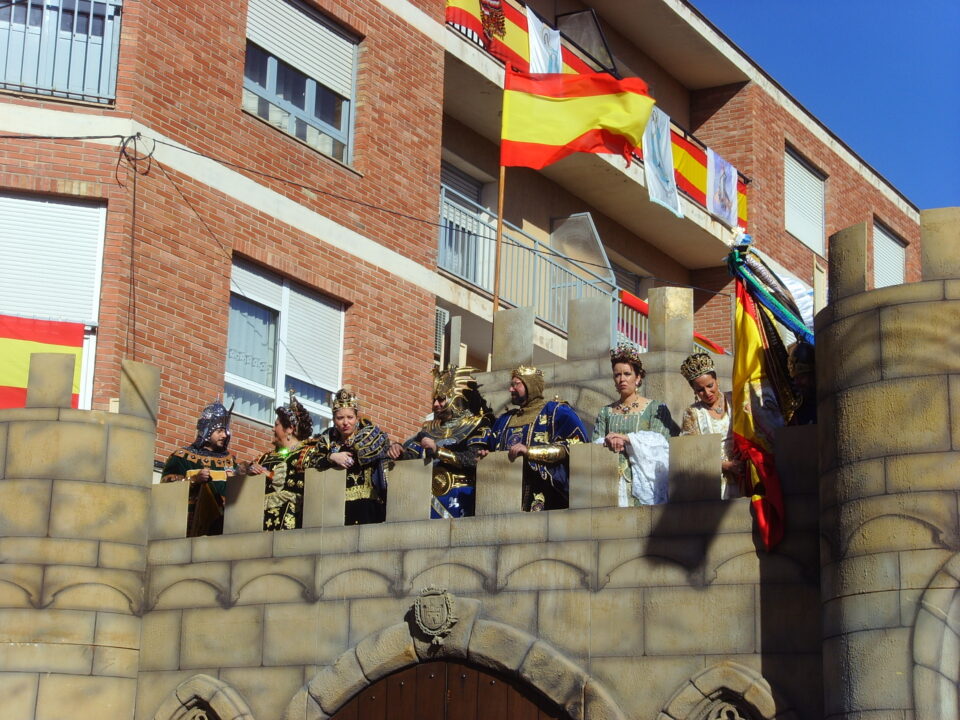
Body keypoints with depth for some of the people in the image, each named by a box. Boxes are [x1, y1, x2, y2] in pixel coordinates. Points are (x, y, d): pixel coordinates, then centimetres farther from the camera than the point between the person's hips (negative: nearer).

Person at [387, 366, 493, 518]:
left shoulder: (477, 425, 5)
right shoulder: (431, 428, 21)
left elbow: (473, 459, -11)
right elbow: (410, 454, 16)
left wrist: (438, 451, -14)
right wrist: (399, 451, -6)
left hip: (458, 498, -4)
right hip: (429, 496, 4)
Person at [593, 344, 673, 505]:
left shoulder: (655, 409, 7)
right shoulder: (605, 412, 18)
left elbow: (659, 440, -5)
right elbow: (595, 444, 9)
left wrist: (625, 438, -11)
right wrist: (609, 442, -13)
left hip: (643, 481, -3)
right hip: (612, 480, 3)